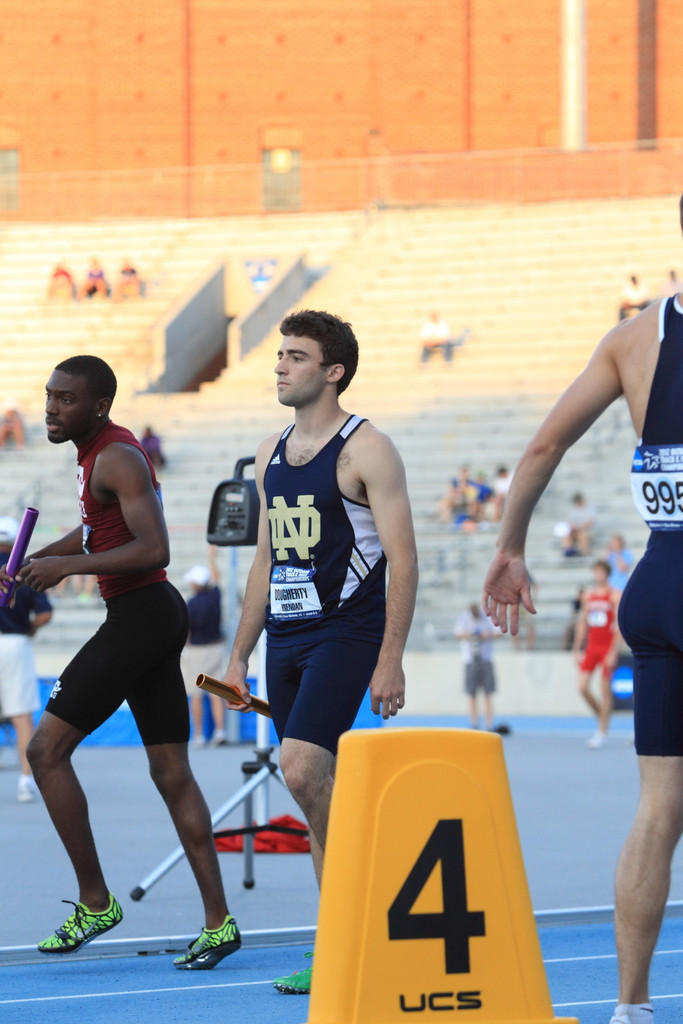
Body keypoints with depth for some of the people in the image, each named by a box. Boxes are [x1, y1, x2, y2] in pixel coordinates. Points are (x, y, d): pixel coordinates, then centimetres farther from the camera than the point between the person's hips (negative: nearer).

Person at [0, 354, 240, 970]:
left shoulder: (117, 459, -16)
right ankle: (219, 923, 8)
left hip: (140, 614, -10)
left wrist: (68, 566, -24)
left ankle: (95, 903, -3)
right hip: (157, 618, 10)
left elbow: (154, 549, -26)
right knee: (172, 775, 9)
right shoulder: (97, 452, 15)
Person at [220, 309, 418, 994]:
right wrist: (239, 656, 17)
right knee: (315, 786, 6)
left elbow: (402, 559, -11)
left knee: (303, 770, -21)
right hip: (285, 637, 7)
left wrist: (390, 659, -18)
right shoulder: (271, 455, 15)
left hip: (346, 631, -7)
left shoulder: (366, 450, -7)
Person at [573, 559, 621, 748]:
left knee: (605, 689, -2)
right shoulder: (588, 596, 12)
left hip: (607, 647, -5)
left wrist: (613, 653, -15)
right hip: (591, 647, 5)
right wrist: (577, 649, 11)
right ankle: (601, 718, 18)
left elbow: (618, 626, -9)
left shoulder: (615, 596, -4)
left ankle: (602, 733, 3)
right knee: (583, 687, -5)